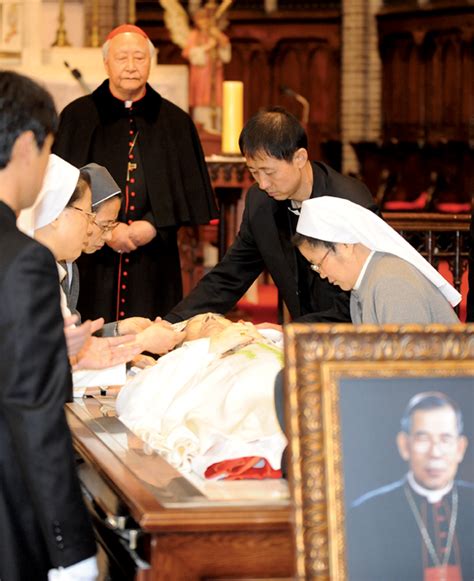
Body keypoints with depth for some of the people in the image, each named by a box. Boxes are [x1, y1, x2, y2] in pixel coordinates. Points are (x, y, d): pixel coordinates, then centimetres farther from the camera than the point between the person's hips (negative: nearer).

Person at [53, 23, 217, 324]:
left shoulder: (176, 122, 9)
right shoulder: (77, 117, 4)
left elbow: (191, 189, 7)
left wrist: (154, 225, -8)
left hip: (153, 262, 1)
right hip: (90, 263, -1)